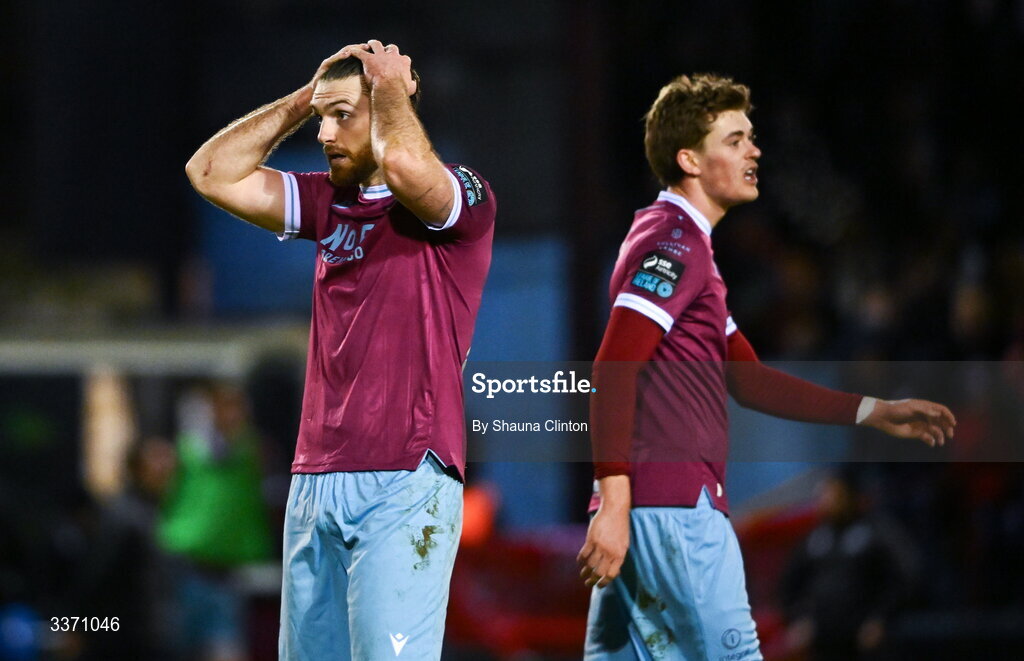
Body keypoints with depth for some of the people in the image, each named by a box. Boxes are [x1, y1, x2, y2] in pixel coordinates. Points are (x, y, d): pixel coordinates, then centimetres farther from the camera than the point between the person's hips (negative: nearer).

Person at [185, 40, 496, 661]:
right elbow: (212, 173, 16)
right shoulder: (330, 203, 17)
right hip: (317, 485, 7)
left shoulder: (464, 199, -3)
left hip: (405, 486, -7)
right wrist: (305, 98, 12)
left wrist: (391, 87, -5)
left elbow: (403, 163, -25)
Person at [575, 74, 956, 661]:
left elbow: (747, 380, 27)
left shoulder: (685, 245, 24)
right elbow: (612, 372, -19)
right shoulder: (674, 242, -9)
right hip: (676, 504, -10)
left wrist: (873, 412, 25)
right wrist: (614, 504, -26)